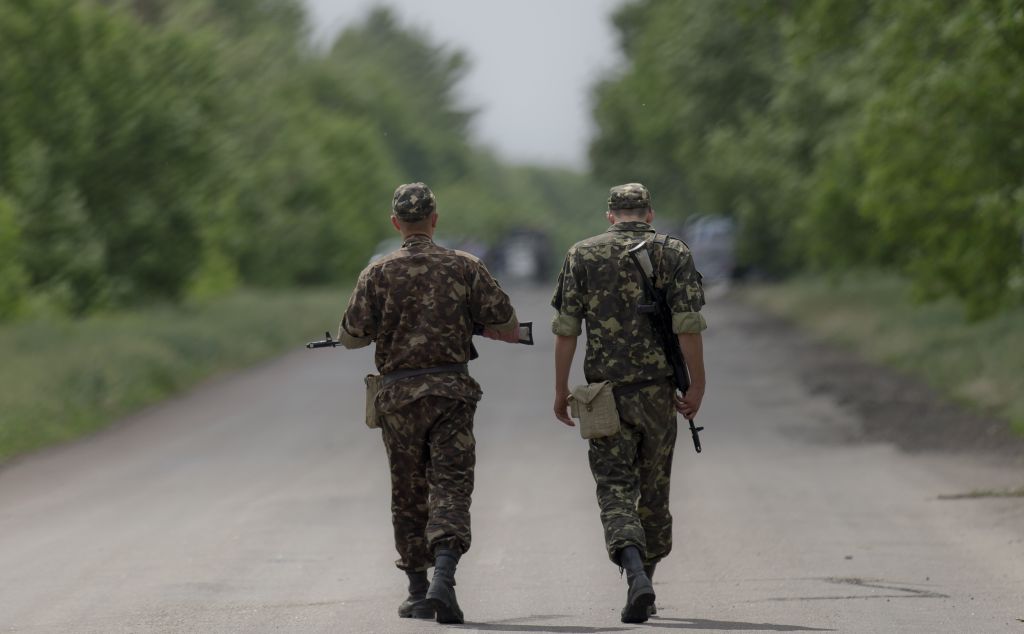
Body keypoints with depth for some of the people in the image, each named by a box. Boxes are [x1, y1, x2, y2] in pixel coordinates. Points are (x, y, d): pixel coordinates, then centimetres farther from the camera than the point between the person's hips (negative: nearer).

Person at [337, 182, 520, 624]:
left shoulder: (378, 274, -1)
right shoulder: (465, 268, 1)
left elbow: (351, 336, 3)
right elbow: (510, 330, 3)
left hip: (399, 393, 1)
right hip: (451, 389, -1)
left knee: (408, 496, 13)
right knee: (450, 487, -5)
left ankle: (418, 593, 18)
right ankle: (443, 579, -25)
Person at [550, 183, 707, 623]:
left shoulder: (582, 255, 2)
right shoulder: (673, 253, 0)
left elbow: (566, 330, -1)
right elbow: (687, 327, -8)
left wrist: (561, 390, 6)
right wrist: (696, 387, -3)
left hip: (606, 393, -1)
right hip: (658, 392, 1)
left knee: (615, 490, -4)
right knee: (653, 491, 15)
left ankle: (636, 574, -29)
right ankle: (643, 593, 24)